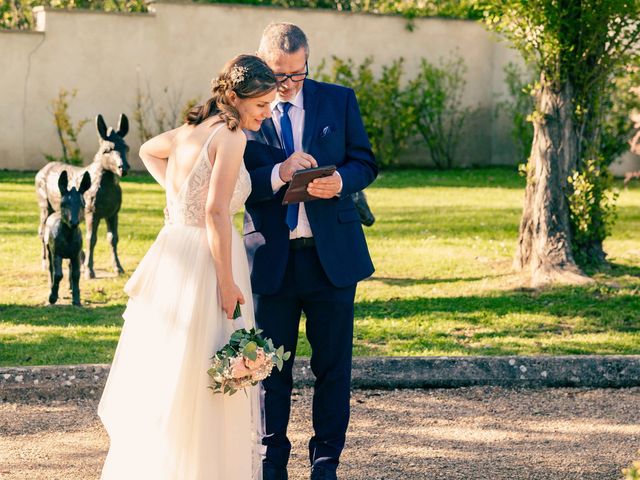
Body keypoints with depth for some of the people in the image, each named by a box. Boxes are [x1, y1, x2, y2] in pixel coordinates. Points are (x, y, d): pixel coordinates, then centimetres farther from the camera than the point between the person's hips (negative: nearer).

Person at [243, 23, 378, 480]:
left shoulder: (339, 100, 4)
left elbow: (366, 163, 6)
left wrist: (341, 180, -15)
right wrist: (278, 175, -23)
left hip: (331, 253, 1)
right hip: (270, 258, -1)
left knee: (334, 366, 6)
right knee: (270, 367, 7)